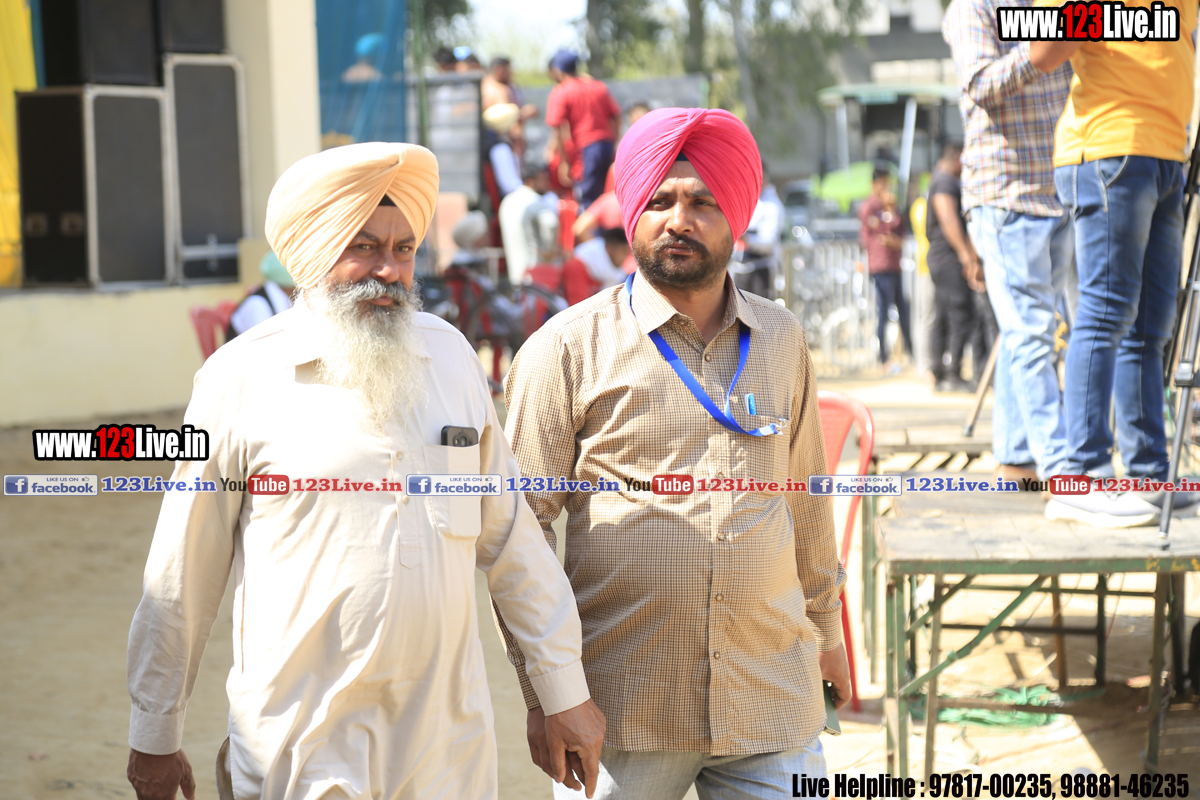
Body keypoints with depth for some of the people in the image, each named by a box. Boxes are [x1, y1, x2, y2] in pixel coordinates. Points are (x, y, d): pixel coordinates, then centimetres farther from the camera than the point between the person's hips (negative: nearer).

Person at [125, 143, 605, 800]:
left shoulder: (449, 355, 5)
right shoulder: (241, 377, -6)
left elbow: (510, 539, 10)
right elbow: (181, 579, 0)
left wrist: (565, 693, 9)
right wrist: (154, 737, 4)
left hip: (449, 747, 4)